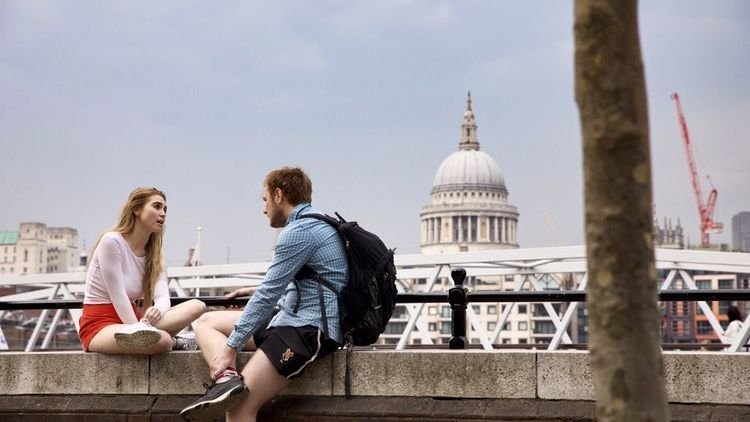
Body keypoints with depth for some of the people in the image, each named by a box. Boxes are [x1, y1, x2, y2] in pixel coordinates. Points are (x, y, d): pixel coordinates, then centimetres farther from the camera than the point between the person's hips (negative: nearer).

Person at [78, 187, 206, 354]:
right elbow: (118, 296, -17)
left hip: (130, 320, 7)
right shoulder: (111, 241, -12)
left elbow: (163, 296, -6)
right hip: (100, 327, -7)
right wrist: (138, 330, -22)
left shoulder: (154, 253, 10)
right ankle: (173, 341, -5)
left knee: (197, 306, -13)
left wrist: (157, 310, -30)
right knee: (161, 339, -36)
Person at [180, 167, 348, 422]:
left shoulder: (298, 231, -14)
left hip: (308, 330, -11)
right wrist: (258, 291, 39)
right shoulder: (314, 224, 19)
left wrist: (231, 346, -12)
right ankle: (227, 379, -18)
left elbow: (268, 295, -16)